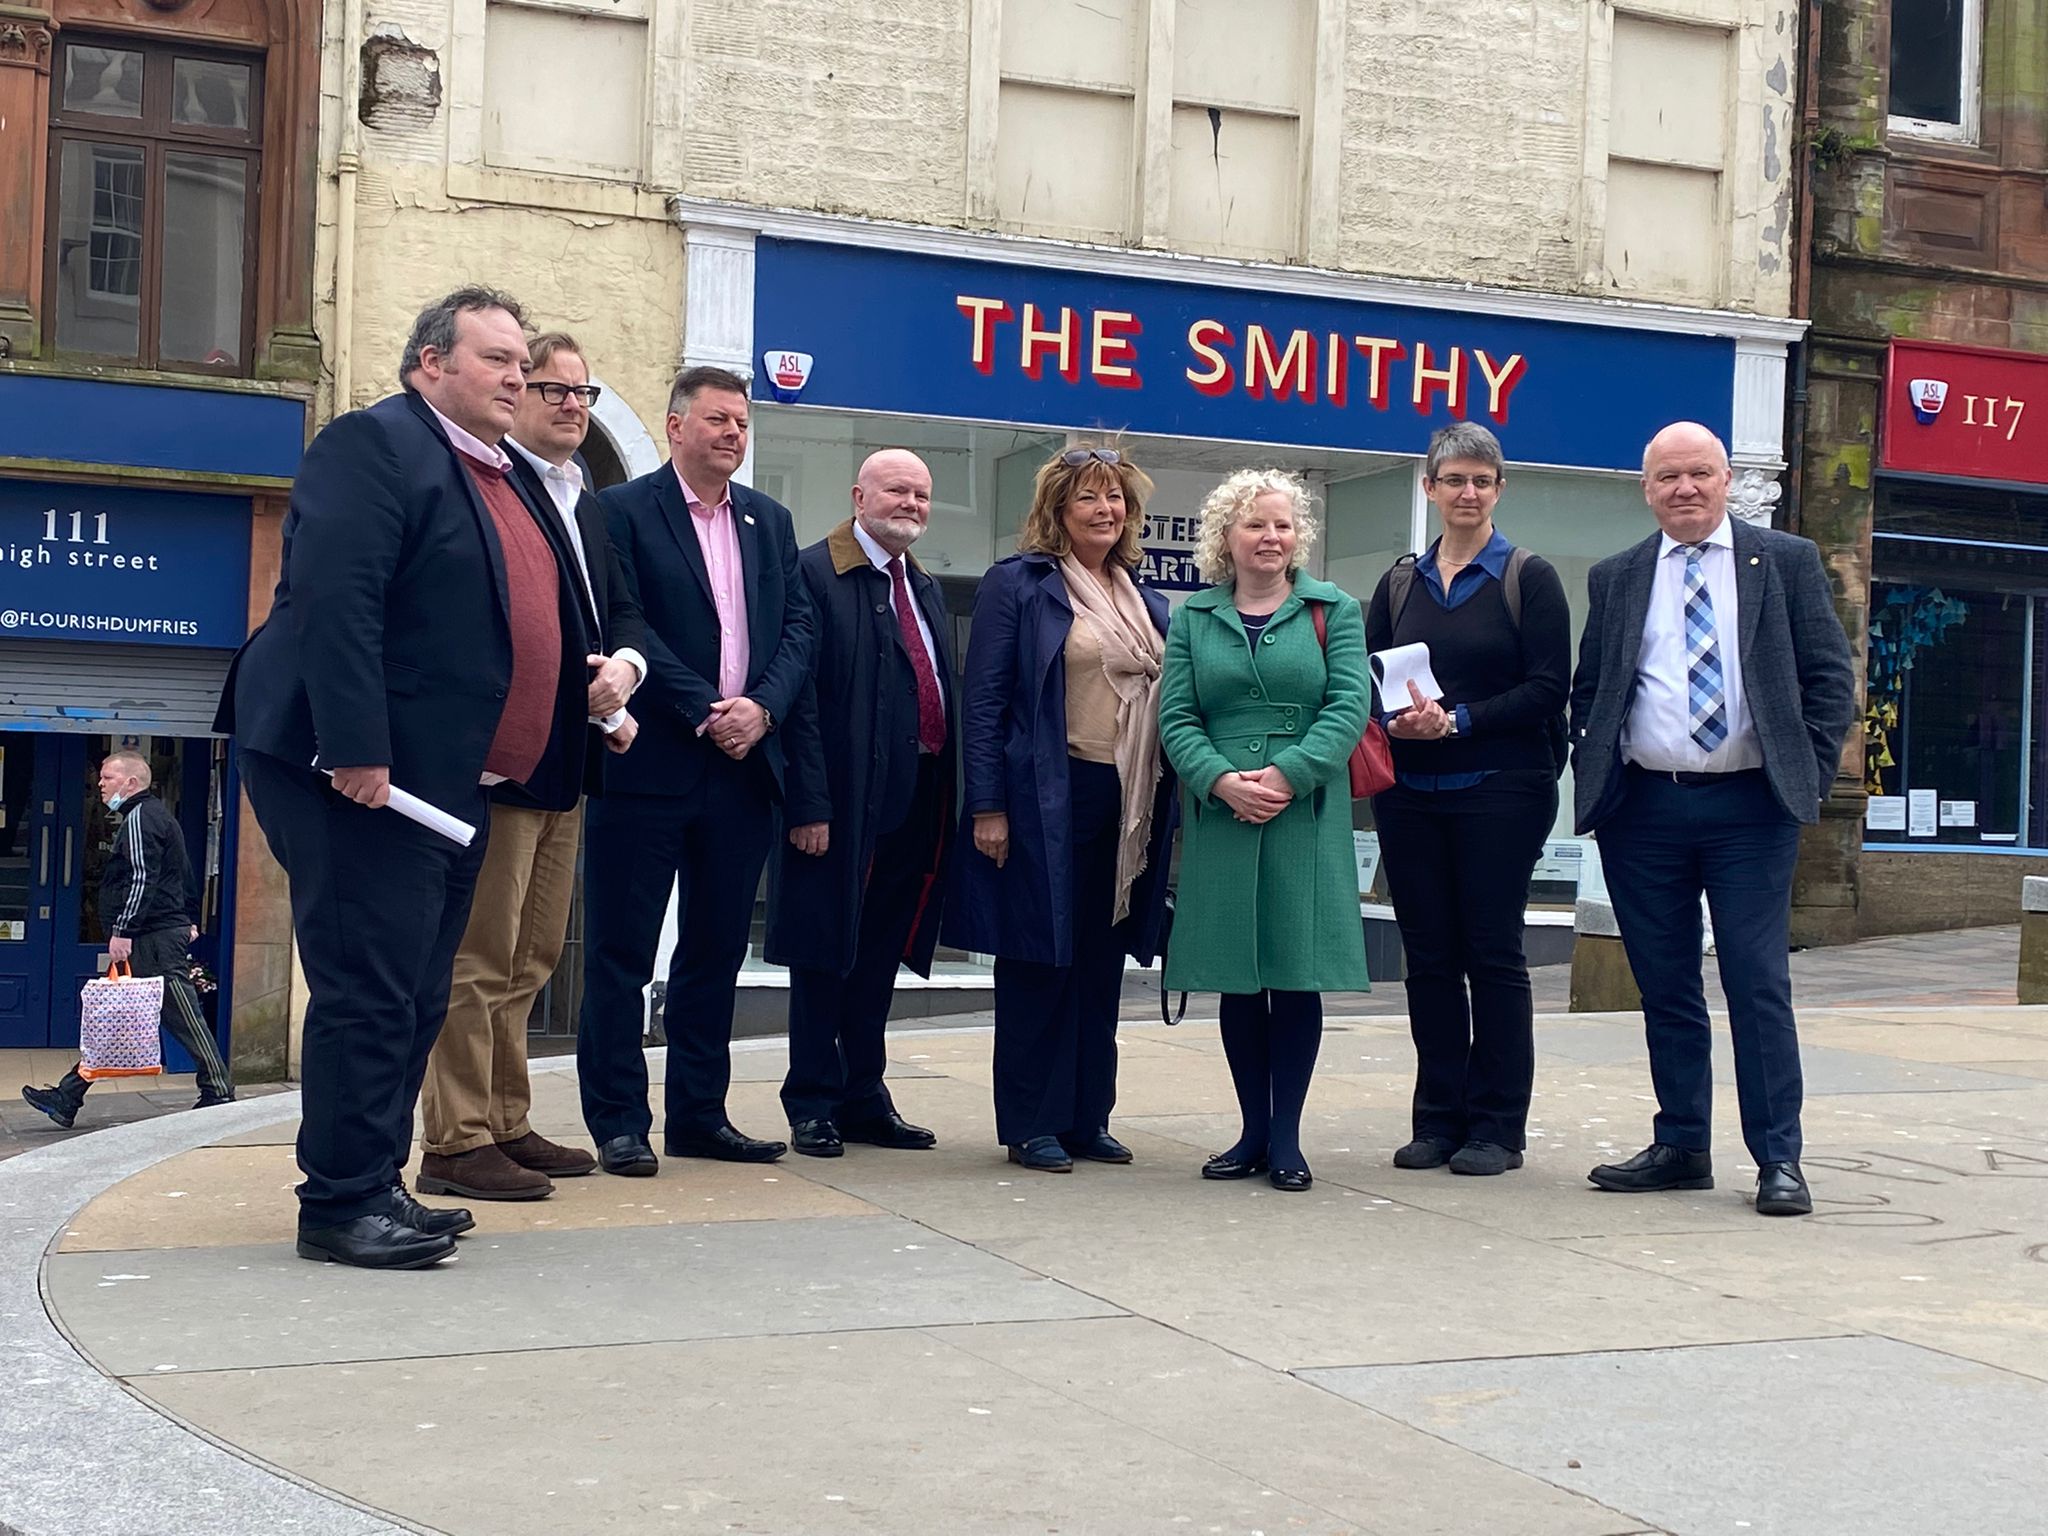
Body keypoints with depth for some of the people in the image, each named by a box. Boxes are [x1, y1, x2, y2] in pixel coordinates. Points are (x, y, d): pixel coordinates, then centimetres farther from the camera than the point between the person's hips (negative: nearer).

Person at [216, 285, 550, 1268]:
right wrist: (357, 751, -25)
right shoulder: (375, 443, -11)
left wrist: (603, 683, 14)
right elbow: (334, 601, -21)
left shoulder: (500, 478, 19)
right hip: (368, 778, -10)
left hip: (448, 783, 10)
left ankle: (376, 1186, 23)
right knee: (367, 993, -7)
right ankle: (340, 1206, 1)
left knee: (416, 999, 13)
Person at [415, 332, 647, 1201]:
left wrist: (626, 664, -4)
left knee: (532, 954, 14)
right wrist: (598, 702, -13)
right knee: (480, 955, -7)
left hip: (565, 761, 10)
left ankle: (505, 1126, 22)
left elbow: (620, 608, 19)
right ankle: (455, 1143, -2)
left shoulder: (586, 503, 20)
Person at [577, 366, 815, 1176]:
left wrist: (761, 707, -8)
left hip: (743, 766, 6)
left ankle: (699, 1114, 20)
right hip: (647, 766, -6)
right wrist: (705, 711, -15)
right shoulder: (623, 510, -3)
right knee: (622, 951, 0)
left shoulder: (769, 520, 15)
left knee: (716, 950, 11)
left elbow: (797, 625, 9)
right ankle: (618, 1123, 7)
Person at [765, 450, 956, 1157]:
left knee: (880, 957, 14)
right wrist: (809, 804, -19)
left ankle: (864, 1099, 24)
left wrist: (946, 803, 9)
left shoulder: (925, 589, 17)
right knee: (825, 954, 1)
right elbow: (800, 698, -14)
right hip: (844, 805, -7)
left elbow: (943, 695, 16)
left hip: (916, 803, 7)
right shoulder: (816, 574, -8)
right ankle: (813, 1106, 11)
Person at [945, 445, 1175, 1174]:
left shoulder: (1146, 601, 15)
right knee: (1040, 961, 0)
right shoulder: (1018, 583, -3)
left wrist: (1163, 807, 10)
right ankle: (1032, 1124, 8)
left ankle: (1087, 1118, 19)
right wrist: (988, 808, -14)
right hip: (1046, 802, -6)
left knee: (1101, 968, 10)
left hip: (1127, 806, 6)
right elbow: (983, 701, -7)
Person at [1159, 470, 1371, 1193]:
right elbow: (1176, 718, 3)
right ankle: (1253, 1130, 15)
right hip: (1220, 820, 2)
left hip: (1306, 819, -1)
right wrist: (1224, 782, -14)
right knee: (1237, 982, 6)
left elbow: (1349, 706, -4)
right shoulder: (1193, 618, 11)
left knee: (1297, 976, 0)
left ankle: (1286, 1136, 8)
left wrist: (1287, 775, -16)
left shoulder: (1334, 610, 7)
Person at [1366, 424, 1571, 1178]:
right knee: (1428, 955, 6)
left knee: (1494, 953, -2)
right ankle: (1437, 1119, 14)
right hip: (1409, 793, 4)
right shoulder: (1399, 584, 13)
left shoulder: (1529, 578, 1)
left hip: (1500, 792, -4)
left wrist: (1459, 720, -16)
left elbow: (1548, 688, -7)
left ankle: (1497, 1127, 5)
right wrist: (1394, 719, -12)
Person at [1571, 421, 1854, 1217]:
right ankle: (1680, 1146, 17)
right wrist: (1594, 779, 3)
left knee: (1759, 986, -3)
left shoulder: (1786, 561, 5)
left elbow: (1829, 677, 3)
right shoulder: (1616, 578, 11)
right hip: (1643, 811, 3)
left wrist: (1808, 778, -5)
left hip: (1749, 809, -3)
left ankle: (1778, 1159, 3)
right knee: (1664, 990, 8)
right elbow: (1586, 692, 15)